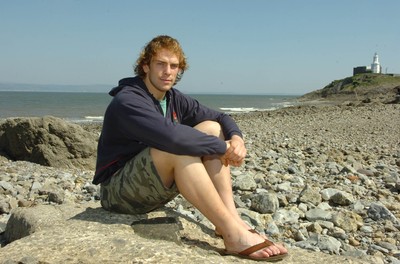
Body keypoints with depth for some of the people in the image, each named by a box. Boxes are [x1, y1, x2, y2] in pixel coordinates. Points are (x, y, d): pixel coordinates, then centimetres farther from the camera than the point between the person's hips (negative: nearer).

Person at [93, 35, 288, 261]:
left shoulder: (174, 99, 5)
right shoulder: (127, 101, -21)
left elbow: (221, 118, 7)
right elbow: (171, 135, -38)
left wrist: (236, 137, -15)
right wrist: (222, 148, -27)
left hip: (155, 188, 8)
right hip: (118, 191, -7)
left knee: (211, 128, -8)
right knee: (178, 147, -35)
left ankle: (233, 218, -19)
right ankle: (233, 234, -33)